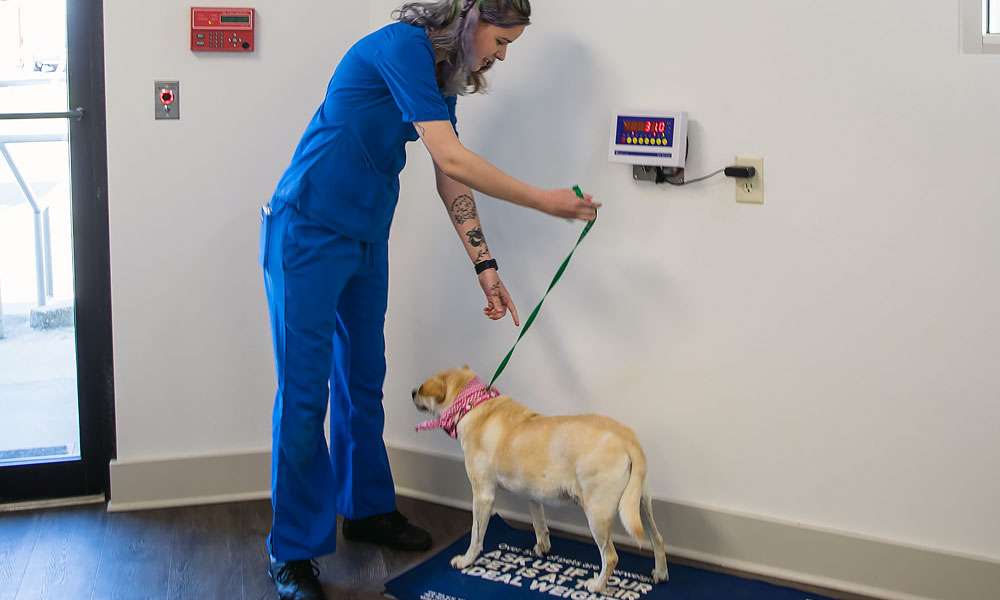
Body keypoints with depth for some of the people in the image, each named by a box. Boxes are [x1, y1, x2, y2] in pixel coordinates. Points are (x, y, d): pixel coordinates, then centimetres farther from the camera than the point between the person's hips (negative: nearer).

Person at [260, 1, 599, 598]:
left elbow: (452, 182, 10)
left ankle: (367, 508, 32)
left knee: (364, 380, 16)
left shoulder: (441, 78, 9)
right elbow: (451, 158, -25)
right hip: (308, 233, -9)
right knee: (304, 391, -4)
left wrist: (486, 267, 6)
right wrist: (542, 201, -20)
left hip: (366, 237, 9)